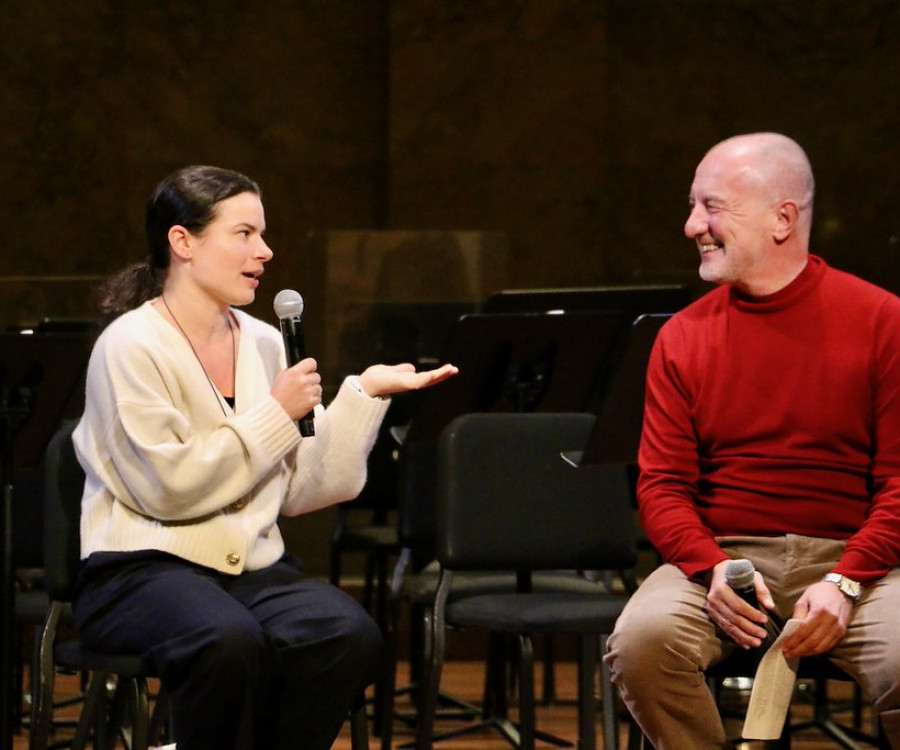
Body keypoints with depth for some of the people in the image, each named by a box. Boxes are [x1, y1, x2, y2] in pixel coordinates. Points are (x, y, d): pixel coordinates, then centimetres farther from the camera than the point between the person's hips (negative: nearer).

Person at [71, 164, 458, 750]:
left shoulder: (263, 343, 13)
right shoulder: (131, 346, -7)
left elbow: (303, 490, 8)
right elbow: (168, 489, -17)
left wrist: (367, 392, 0)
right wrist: (276, 414, -11)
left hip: (254, 565, 6)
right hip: (143, 567, -6)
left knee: (349, 635, -25)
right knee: (229, 639, -37)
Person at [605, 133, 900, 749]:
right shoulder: (683, 338, 8)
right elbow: (662, 484, 5)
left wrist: (844, 582, -16)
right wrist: (711, 568, -15)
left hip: (848, 555, -2)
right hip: (720, 554, 2)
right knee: (641, 641, -29)